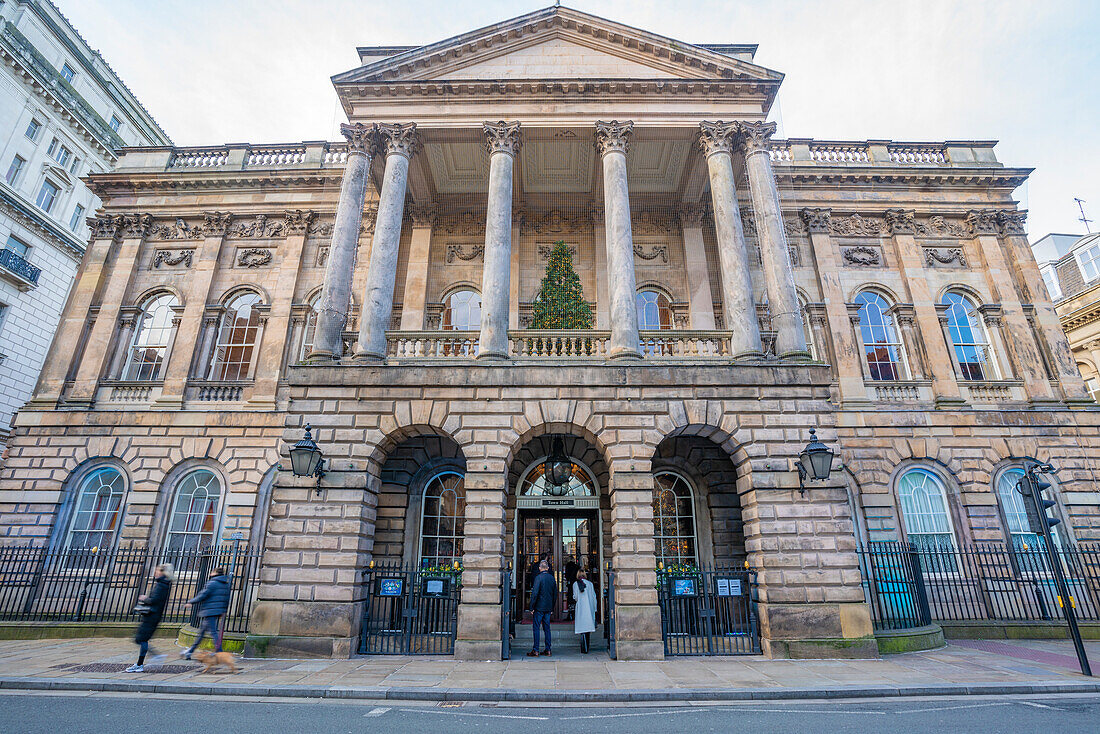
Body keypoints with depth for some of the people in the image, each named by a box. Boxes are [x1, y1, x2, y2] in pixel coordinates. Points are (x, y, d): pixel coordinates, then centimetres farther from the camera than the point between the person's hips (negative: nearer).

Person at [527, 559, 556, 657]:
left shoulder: (538, 577, -12)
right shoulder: (552, 578, 7)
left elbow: (535, 594, -16)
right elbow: (555, 594, 12)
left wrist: (532, 607, -9)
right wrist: (552, 607, 18)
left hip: (539, 607, -6)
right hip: (548, 608, 6)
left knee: (536, 628, 0)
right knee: (547, 628, 12)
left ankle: (535, 651, 0)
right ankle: (548, 650, 14)